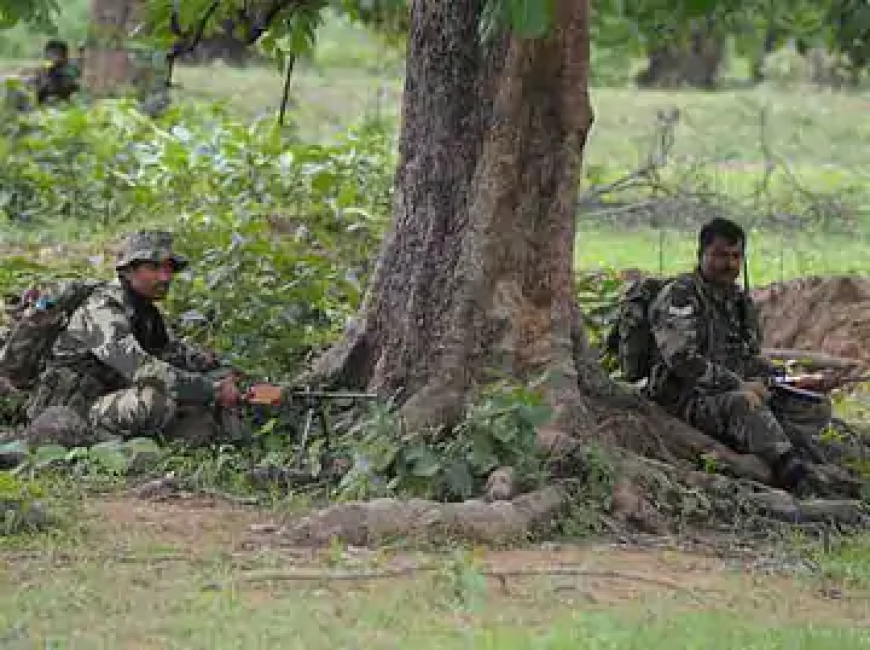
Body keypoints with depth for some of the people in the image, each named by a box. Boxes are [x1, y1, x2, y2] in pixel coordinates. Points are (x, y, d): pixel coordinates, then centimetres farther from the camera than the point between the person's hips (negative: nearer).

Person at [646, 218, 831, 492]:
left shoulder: (741, 301, 16)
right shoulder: (678, 297, -10)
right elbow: (683, 360, -21)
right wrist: (737, 385, -26)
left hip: (736, 391, 8)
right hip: (686, 399, -8)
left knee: (817, 407, -6)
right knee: (742, 403, -39)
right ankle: (788, 468, -48)